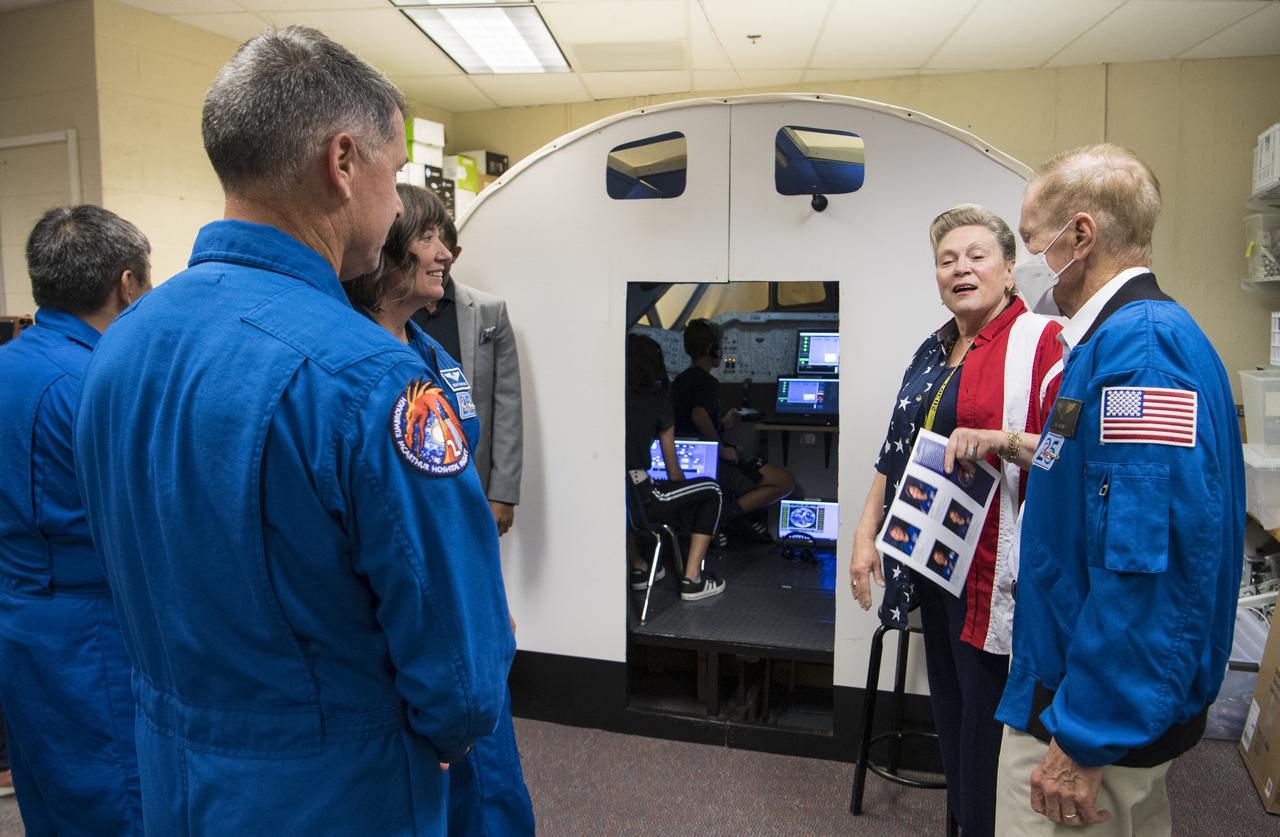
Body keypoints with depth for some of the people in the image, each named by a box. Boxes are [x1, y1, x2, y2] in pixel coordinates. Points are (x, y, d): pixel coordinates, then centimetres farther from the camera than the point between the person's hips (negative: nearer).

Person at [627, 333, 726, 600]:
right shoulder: (656, 399, 5)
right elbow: (674, 472, 12)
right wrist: (679, 486, 34)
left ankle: (637, 568, 38)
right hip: (637, 500, -5)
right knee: (712, 490, 19)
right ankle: (692, 580, 14)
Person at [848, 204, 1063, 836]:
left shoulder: (1041, 344, -8)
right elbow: (895, 453, 18)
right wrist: (865, 534, 13)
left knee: (988, 719, 1)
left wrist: (1001, 440, -28)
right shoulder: (932, 352, 15)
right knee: (949, 705, 17)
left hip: (994, 573, -7)